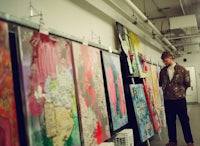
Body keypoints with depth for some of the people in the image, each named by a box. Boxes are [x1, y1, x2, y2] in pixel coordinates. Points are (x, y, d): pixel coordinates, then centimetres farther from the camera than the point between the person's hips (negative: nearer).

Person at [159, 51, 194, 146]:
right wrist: (167, 90, 5)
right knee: (170, 121, 10)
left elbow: (187, 83, 2)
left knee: (184, 120, 6)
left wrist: (180, 90, 6)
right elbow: (160, 83, 14)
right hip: (167, 100, 3)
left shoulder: (181, 69, -4)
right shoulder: (163, 71, 4)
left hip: (180, 99, -3)